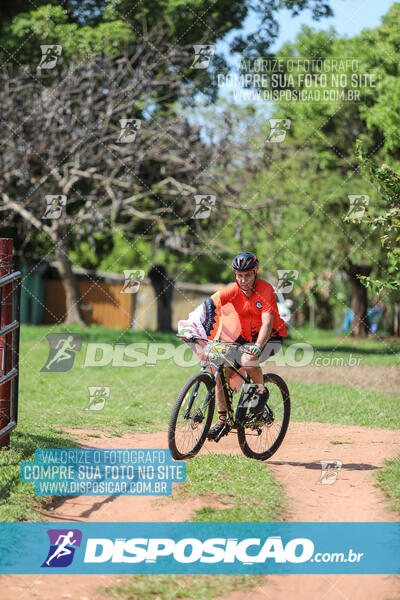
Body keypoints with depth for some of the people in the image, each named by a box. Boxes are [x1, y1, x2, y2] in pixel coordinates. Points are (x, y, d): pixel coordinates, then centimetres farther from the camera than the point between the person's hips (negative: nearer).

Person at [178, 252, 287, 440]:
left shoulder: (266, 290, -21)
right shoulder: (232, 290, -10)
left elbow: (267, 324, -31)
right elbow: (206, 306, -15)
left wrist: (257, 348, -46)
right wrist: (188, 327, -30)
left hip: (270, 337, -5)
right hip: (245, 337, 5)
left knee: (247, 360, -35)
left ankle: (261, 391, -4)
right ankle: (223, 421, 0)